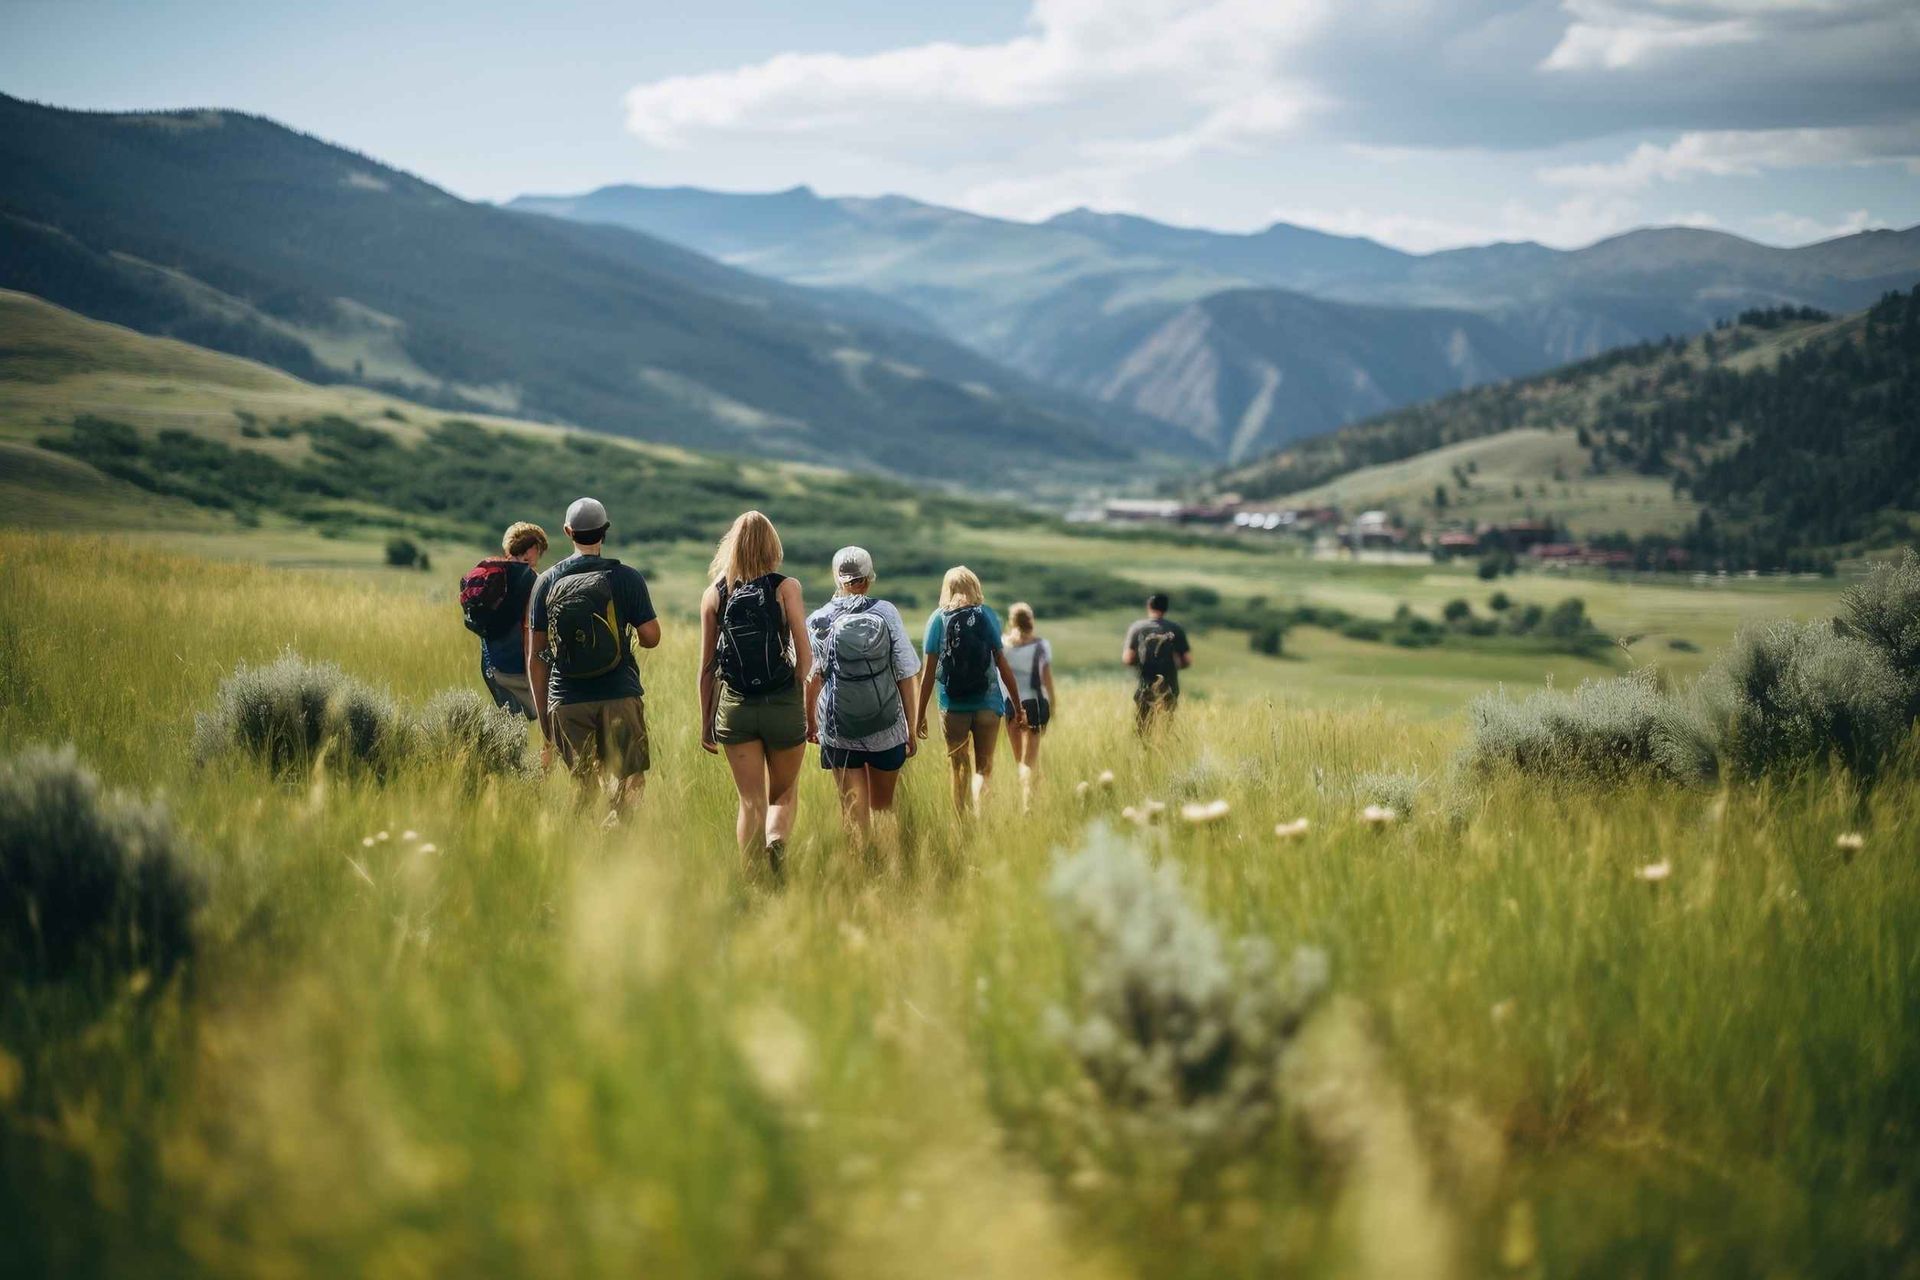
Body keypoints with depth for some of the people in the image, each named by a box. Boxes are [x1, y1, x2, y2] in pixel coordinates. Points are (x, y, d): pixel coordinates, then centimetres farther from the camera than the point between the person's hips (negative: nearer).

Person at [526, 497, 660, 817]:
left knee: (580, 791, 11)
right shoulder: (626, 577, -1)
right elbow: (651, 638, -2)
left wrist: (542, 711, 13)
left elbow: (535, 656, 6)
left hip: (566, 702, 2)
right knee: (627, 791, 0)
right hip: (620, 697, -2)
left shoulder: (546, 582, 6)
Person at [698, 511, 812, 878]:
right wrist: (808, 709, 2)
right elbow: (805, 657, -9)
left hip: (734, 707, 1)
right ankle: (776, 841, -16)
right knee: (783, 796, 14)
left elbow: (707, 667, 6)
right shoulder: (786, 587, -3)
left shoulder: (714, 594, 4)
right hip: (783, 706, -1)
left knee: (750, 803, 8)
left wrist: (706, 723, 14)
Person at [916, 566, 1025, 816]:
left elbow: (929, 672, -3)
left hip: (953, 705, 0)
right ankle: (978, 809, -19)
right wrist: (1017, 705, 6)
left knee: (957, 765, 14)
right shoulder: (988, 616, 0)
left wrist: (920, 714, 2)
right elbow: (1003, 665, -1)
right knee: (984, 767, 6)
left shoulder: (938, 619, 0)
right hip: (988, 702, 0)